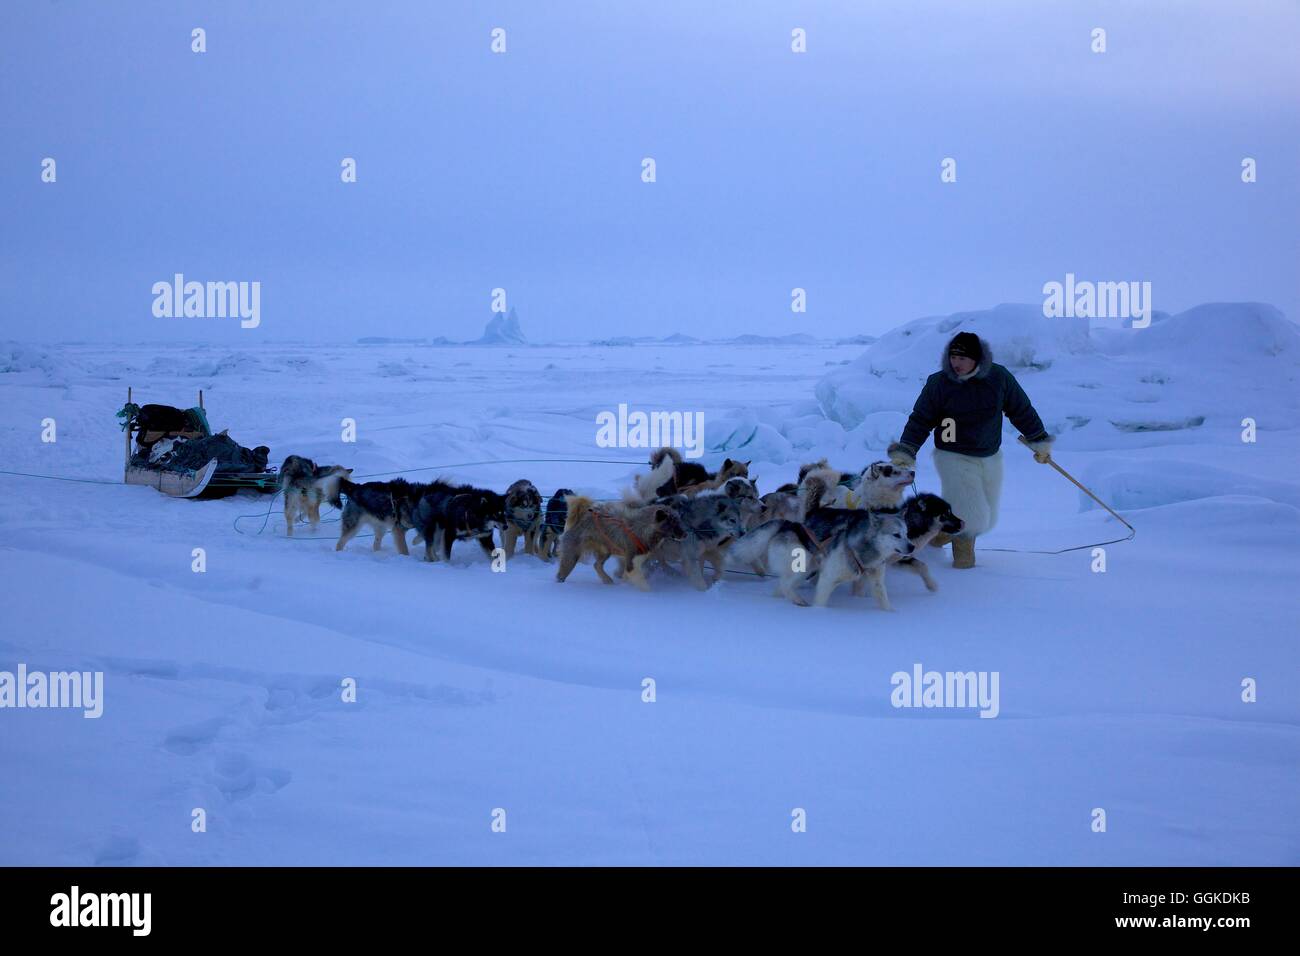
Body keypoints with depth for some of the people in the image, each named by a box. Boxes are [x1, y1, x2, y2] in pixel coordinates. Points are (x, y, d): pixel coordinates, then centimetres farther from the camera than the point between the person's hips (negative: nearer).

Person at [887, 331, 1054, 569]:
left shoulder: (999, 378, -6)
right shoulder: (938, 383, -11)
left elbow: (1021, 411, 6)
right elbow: (921, 420, -4)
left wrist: (1039, 441, 11)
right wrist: (904, 452, -10)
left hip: (990, 458, 4)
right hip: (954, 458, -4)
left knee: (985, 519, 11)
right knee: (972, 517, -13)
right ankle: (963, 549, 16)